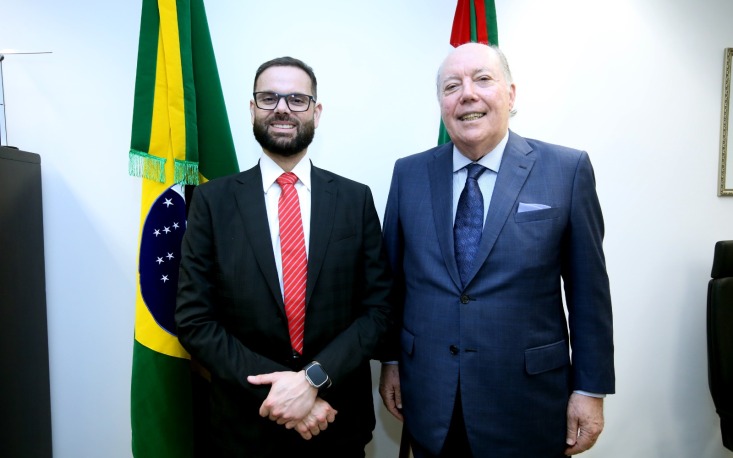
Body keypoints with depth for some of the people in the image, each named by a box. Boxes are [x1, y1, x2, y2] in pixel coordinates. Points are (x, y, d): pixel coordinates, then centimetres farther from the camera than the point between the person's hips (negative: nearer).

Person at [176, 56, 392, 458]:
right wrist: (272, 389, -16)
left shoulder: (356, 199, -3)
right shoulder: (212, 200, -5)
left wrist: (314, 378, -17)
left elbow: (377, 307, -5)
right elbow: (194, 319, -7)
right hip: (247, 424, 0)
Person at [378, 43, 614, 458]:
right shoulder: (409, 174, 0)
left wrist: (590, 389, -2)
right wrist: (391, 360, 7)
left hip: (527, 405, -1)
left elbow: (587, 289, -4)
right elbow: (393, 278, 5)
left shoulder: (568, 170, -7)